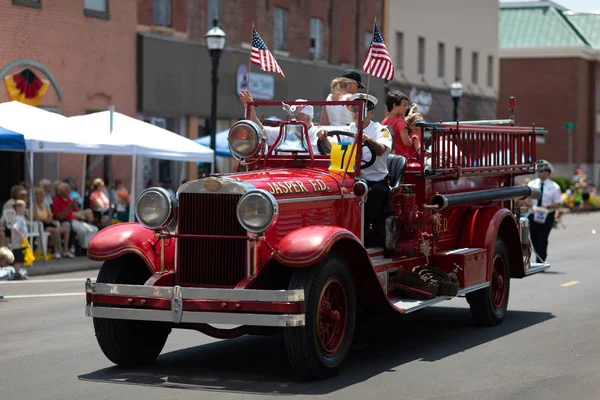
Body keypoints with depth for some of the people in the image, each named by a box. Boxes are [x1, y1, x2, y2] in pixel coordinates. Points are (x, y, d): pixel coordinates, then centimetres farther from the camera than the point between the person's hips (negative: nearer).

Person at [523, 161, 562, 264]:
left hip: (547, 217, -3)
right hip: (533, 216, 3)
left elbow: (558, 204, -1)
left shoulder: (554, 187, -1)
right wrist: (532, 206, -12)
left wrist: (547, 207, -18)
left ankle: (540, 263, 0)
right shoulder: (532, 184, 6)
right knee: (534, 240, 4)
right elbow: (526, 199, 8)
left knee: (542, 241, -5)